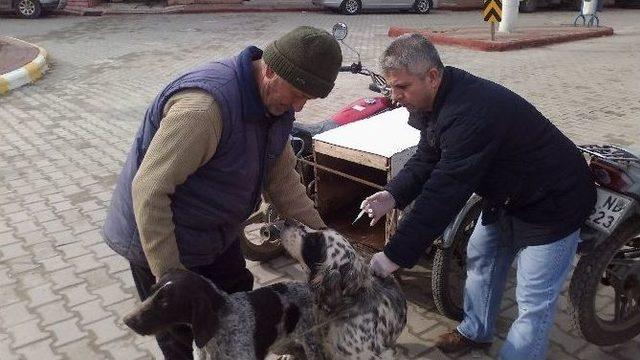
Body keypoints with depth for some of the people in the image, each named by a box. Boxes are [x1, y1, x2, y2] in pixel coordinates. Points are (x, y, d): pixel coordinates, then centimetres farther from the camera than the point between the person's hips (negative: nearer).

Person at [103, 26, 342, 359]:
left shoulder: (276, 101, -7)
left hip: (217, 234, 8)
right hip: (159, 238, -8)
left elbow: (281, 176, 1)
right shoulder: (204, 105, -36)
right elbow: (149, 190, -32)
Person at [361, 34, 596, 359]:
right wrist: (393, 195, -18)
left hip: (551, 203, -10)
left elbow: (443, 193, -37)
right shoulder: (439, 99, -5)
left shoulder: (471, 113, -36)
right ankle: (476, 332, 43)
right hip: (505, 195, 10)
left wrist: (394, 256, -33)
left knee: (534, 303, -4)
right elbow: (426, 160, 1)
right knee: (480, 258, 22)